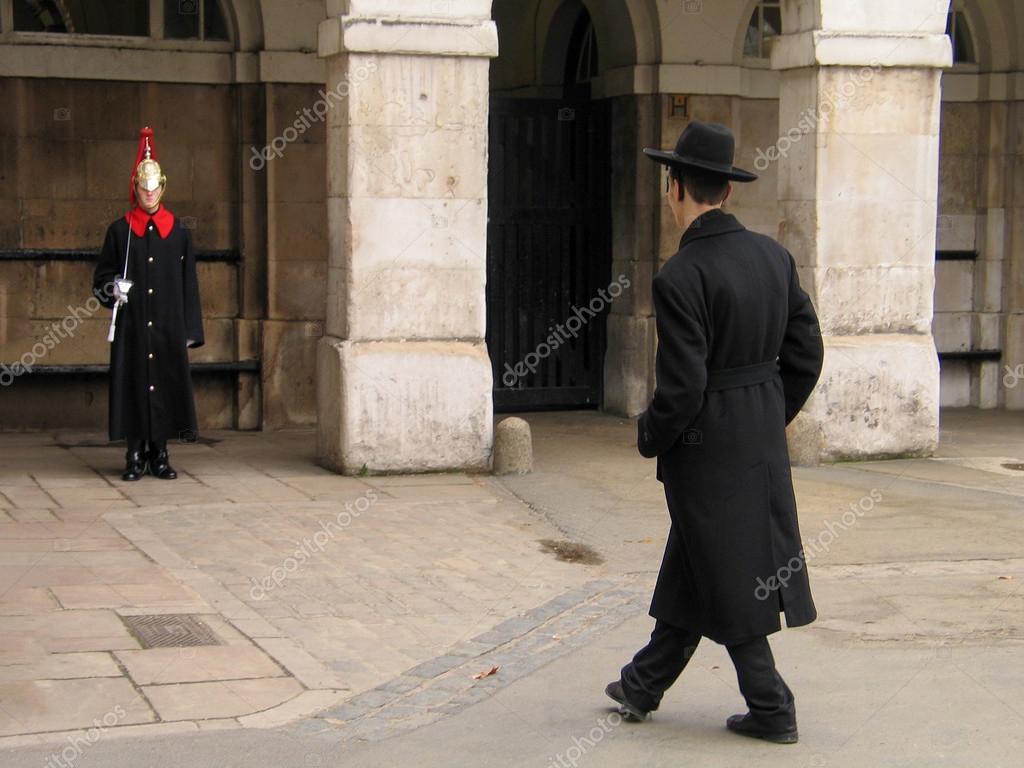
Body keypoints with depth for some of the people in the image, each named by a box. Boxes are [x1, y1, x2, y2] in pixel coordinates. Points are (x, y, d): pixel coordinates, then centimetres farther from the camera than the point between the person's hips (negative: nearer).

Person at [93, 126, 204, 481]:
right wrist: (113, 289, -14)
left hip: (168, 327, 1)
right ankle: (136, 456, 7)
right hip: (131, 327, -1)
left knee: (166, 383, 1)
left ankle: (159, 454, 11)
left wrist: (190, 330, 3)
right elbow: (101, 278, 10)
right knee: (133, 384, -1)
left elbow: (189, 284, 8)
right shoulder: (119, 231, 5)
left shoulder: (178, 232, 7)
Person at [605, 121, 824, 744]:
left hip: (705, 442, -7)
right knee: (691, 567, 17)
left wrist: (649, 438, -3)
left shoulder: (680, 277, -20)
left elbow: (682, 388, -21)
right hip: (764, 436, 7)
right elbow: (806, 354, 5)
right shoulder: (774, 256, 1)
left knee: (728, 577, 7)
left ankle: (772, 710, 14)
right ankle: (643, 687, 29)